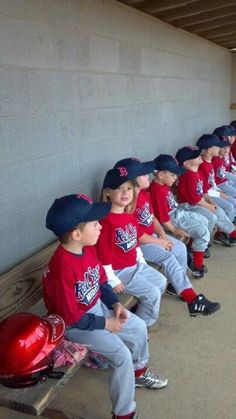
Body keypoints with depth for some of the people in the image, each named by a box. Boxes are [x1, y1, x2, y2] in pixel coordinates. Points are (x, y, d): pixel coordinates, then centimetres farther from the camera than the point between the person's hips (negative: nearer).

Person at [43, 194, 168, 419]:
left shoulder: (88, 249, -7)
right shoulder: (62, 269, -34)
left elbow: (101, 282, 8)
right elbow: (70, 316, -28)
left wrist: (115, 303, -6)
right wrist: (105, 324, -18)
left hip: (97, 307, 9)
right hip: (75, 323, -8)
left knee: (139, 327, 10)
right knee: (122, 355, -16)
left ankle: (138, 372, 39)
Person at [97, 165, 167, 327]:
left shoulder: (131, 216, 4)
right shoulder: (107, 220, -25)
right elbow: (103, 253, -23)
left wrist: (142, 261, 15)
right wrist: (112, 281, -20)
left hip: (136, 265, 10)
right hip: (119, 271, -9)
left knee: (161, 281, 16)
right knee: (152, 293, -9)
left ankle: (145, 308, 30)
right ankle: (142, 325, 11)